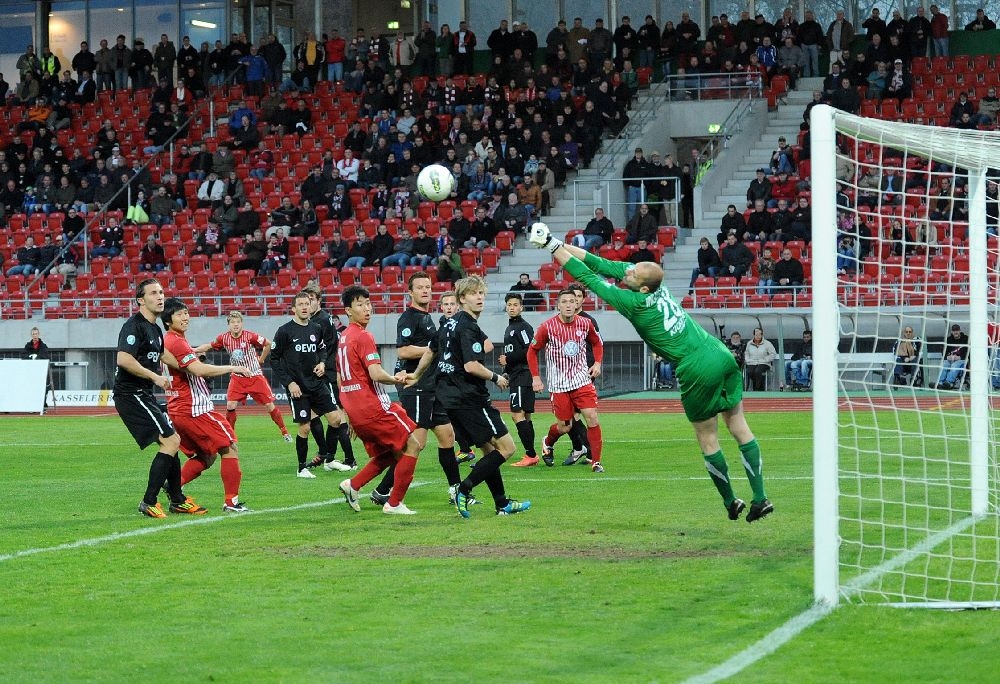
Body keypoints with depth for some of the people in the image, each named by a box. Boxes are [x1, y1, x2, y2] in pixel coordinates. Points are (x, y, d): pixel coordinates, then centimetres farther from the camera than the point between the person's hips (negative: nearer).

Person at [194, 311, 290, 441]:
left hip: (255, 376, -2)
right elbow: (208, 346, 8)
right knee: (230, 405, -11)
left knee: (269, 405, -1)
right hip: (237, 378, 2)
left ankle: (284, 432, 13)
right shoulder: (224, 338, -6)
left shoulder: (250, 336, -16)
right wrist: (193, 350, 0)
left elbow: (268, 344, -4)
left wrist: (261, 359, 3)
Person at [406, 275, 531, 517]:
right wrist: (495, 378, -7)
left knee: (489, 449, 15)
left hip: (449, 396, 10)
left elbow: (431, 351, 27)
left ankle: (502, 504, 16)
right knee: (506, 447, -7)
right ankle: (464, 491, -11)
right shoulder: (468, 328, -15)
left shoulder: (449, 323, 14)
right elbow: (471, 366, -24)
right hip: (469, 396, -10)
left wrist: (416, 376, 42)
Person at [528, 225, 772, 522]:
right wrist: (560, 245, 9)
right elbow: (603, 266, 9)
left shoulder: (633, 302, -15)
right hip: (721, 354, 7)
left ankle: (730, 502, 19)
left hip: (699, 370, -7)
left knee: (707, 439, 10)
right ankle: (760, 498, 8)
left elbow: (588, 277, -7)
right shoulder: (653, 279, 4)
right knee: (739, 427, 8)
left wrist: (553, 247, 1)